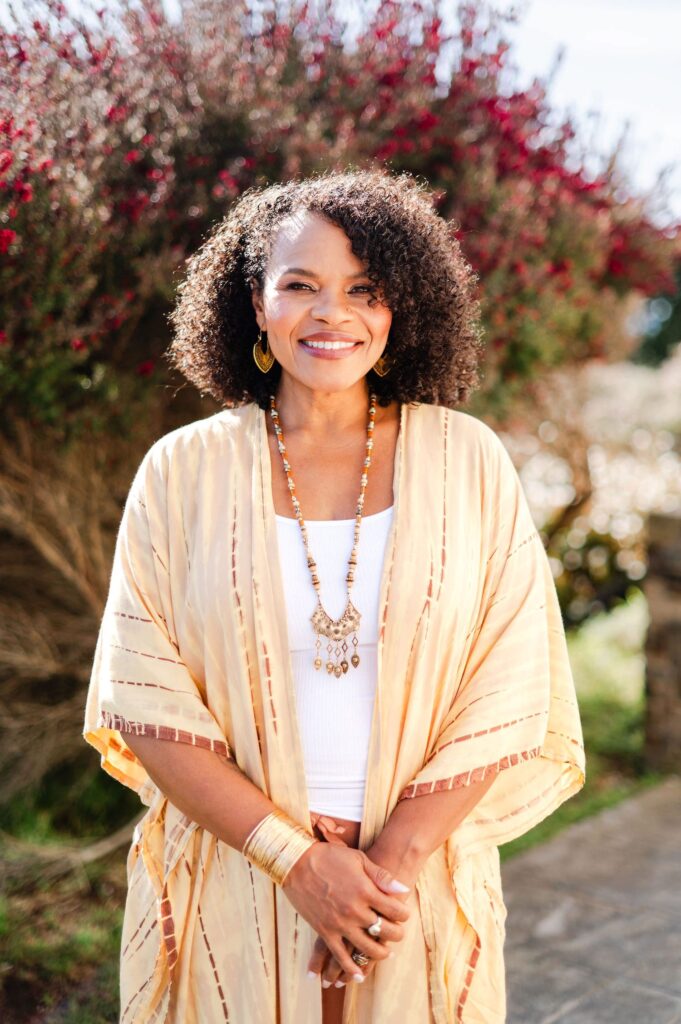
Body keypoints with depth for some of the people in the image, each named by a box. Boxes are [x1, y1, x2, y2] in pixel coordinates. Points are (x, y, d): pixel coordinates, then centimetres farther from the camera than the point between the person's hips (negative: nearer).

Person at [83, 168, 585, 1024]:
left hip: (422, 882, 1)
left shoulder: (468, 462, -4)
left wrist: (396, 860, -13)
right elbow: (145, 698, -7)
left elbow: (512, 696, -5)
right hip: (228, 886, 0)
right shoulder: (183, 470, -5)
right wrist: (297, 857, -14)